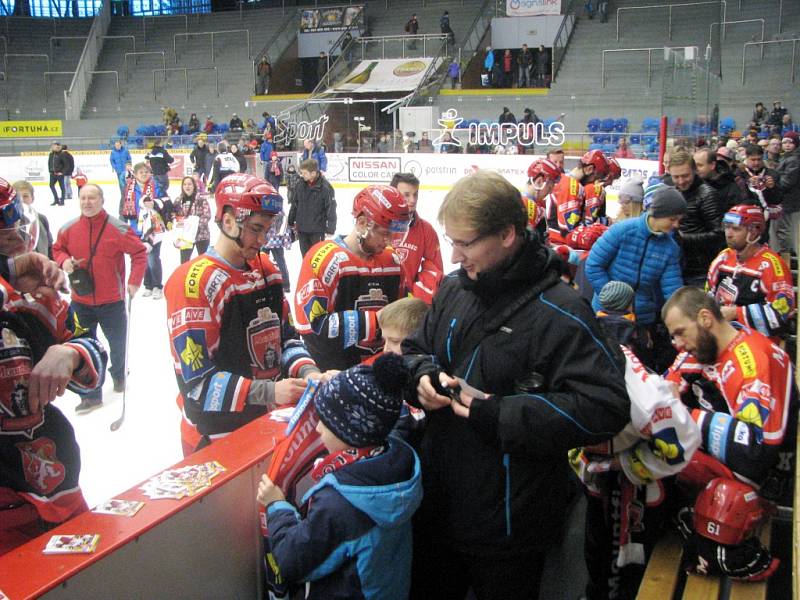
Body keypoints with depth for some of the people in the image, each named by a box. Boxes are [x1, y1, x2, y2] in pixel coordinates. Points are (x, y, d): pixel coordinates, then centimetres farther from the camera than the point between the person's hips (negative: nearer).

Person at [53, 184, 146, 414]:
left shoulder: (118, 229, -12)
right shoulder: (69, 229, -2)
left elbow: (139, 252, -6)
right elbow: (57, 248, 14)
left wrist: (134, 281, -12)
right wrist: (64, 261, -9)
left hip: (112, 300, -2)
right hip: (81, 301, 2)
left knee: (118, 343, 16)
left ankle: (118, 374, 46)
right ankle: (91, 395, 15)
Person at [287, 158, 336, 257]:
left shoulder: (325, 187, -17)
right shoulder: (300, 184, -3)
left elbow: (331, 209, -14)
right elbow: (294, 204, 8)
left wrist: (330, 229, -14)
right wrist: (291, 222, 13)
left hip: (317, 230, -4)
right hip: (301, 228, 4)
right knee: (305, 255, 14)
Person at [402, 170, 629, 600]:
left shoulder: (558, 312, -20)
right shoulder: (454, 288, 1)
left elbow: (605, 407, -26)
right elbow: (415, 348, 15)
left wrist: (498, 415, -27)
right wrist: (423, 374, -10)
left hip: (507, 521, -6)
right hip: (437, 502, 6)